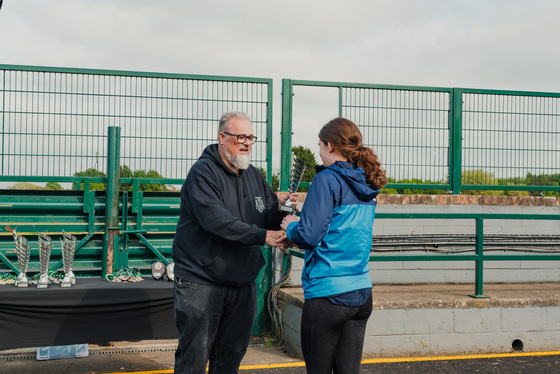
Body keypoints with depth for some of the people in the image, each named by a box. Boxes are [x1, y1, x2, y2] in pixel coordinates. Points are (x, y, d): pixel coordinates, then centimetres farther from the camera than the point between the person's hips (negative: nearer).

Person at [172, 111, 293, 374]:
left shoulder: (253, 175, 14)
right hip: (201, 281, -7)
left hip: (242, 283, 7)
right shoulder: (204, 172, -11)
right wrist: (262, 236, -28)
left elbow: (268, 219, 12)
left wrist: (280, 208, -12)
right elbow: (215, 219, -24)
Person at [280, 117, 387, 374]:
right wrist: (301, 219, 20)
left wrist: (291, 227, 4)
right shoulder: (368, 185, 11)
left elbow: (309, 235, -17)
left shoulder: (327, 179, -11)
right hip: (361, 292, 7)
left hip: (328, 293, -7)